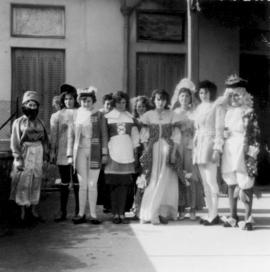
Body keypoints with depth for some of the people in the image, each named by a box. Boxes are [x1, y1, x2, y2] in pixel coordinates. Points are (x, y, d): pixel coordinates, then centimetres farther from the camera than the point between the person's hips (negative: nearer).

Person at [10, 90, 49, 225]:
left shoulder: (39, 122, 10)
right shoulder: (18, 122, -1)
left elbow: (45, 140, 13)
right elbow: (15, 142, -5)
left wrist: (46, 154, 6)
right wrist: (18, 158, -12)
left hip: (38, 155, 4)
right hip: (24, 154, -4)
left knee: (36, 182, 7)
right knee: (23, 183, -4)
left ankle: (33, 210, 16)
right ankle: (23, 212, 4)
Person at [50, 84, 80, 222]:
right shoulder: (57, 115, 8)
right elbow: (53, 135, 8)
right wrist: (52, 151, 3)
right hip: (62, 152, 1)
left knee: (77, 182, 1)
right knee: (64, 183, 6)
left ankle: (78, 212, 11)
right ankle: (63, 212, 13)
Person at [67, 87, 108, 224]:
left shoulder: (99, 115, 4)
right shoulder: (76, 115, 7)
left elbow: (104, 135, 4)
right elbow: (70, 135, 8)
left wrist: (104, 153, -2)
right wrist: (70, 155, 4)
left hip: (95, 152, -1)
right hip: (80, 151, 1)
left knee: (92, 184, 2)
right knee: (82, 184, 3)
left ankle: (93, 214, 9)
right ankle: (81, 214, 10)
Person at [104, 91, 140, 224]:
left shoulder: (130, 117, 14)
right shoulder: (108, 117, 8)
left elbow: (135, 135, 16)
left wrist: (135, 150, 8)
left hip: (127, 154, 2)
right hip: (113, 154, -2)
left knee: (124, 184, -1)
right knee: (114, 184, -4)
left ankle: (122, 213, 4)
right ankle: (115, 214, 1)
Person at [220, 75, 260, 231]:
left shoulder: (249, 113, -5)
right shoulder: (228, 113, 11)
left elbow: (255, 134, -7)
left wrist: (251, 153, -13)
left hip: (243, 152, -5)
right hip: (229, 151, 6)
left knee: (245, 184, -4)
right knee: (231, 184, 10)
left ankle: (248, 219, 5)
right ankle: (233, 217, 19)